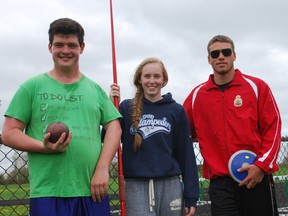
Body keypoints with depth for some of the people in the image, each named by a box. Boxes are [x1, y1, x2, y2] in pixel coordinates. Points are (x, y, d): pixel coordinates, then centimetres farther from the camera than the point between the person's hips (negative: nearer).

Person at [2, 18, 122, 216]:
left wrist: (102, 169, -5)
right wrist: (44, 147, -14)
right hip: (48, 194, -2)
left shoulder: (95, 89, 15)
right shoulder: (32, 87, 7)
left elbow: (114, 127, 8)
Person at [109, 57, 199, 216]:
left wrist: (191, 195, 1)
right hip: (136, 186, -1)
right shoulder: (127, 108, 4)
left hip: (170, 185, 1)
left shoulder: (176, 110, 4)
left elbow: (186, 154, 4)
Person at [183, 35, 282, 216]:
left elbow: (273, 128, 0)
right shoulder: (197, 95, 8)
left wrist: (262, 165, -10)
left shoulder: (257, 87, 2)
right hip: (220, 182, 1)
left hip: (257, 177, -1)